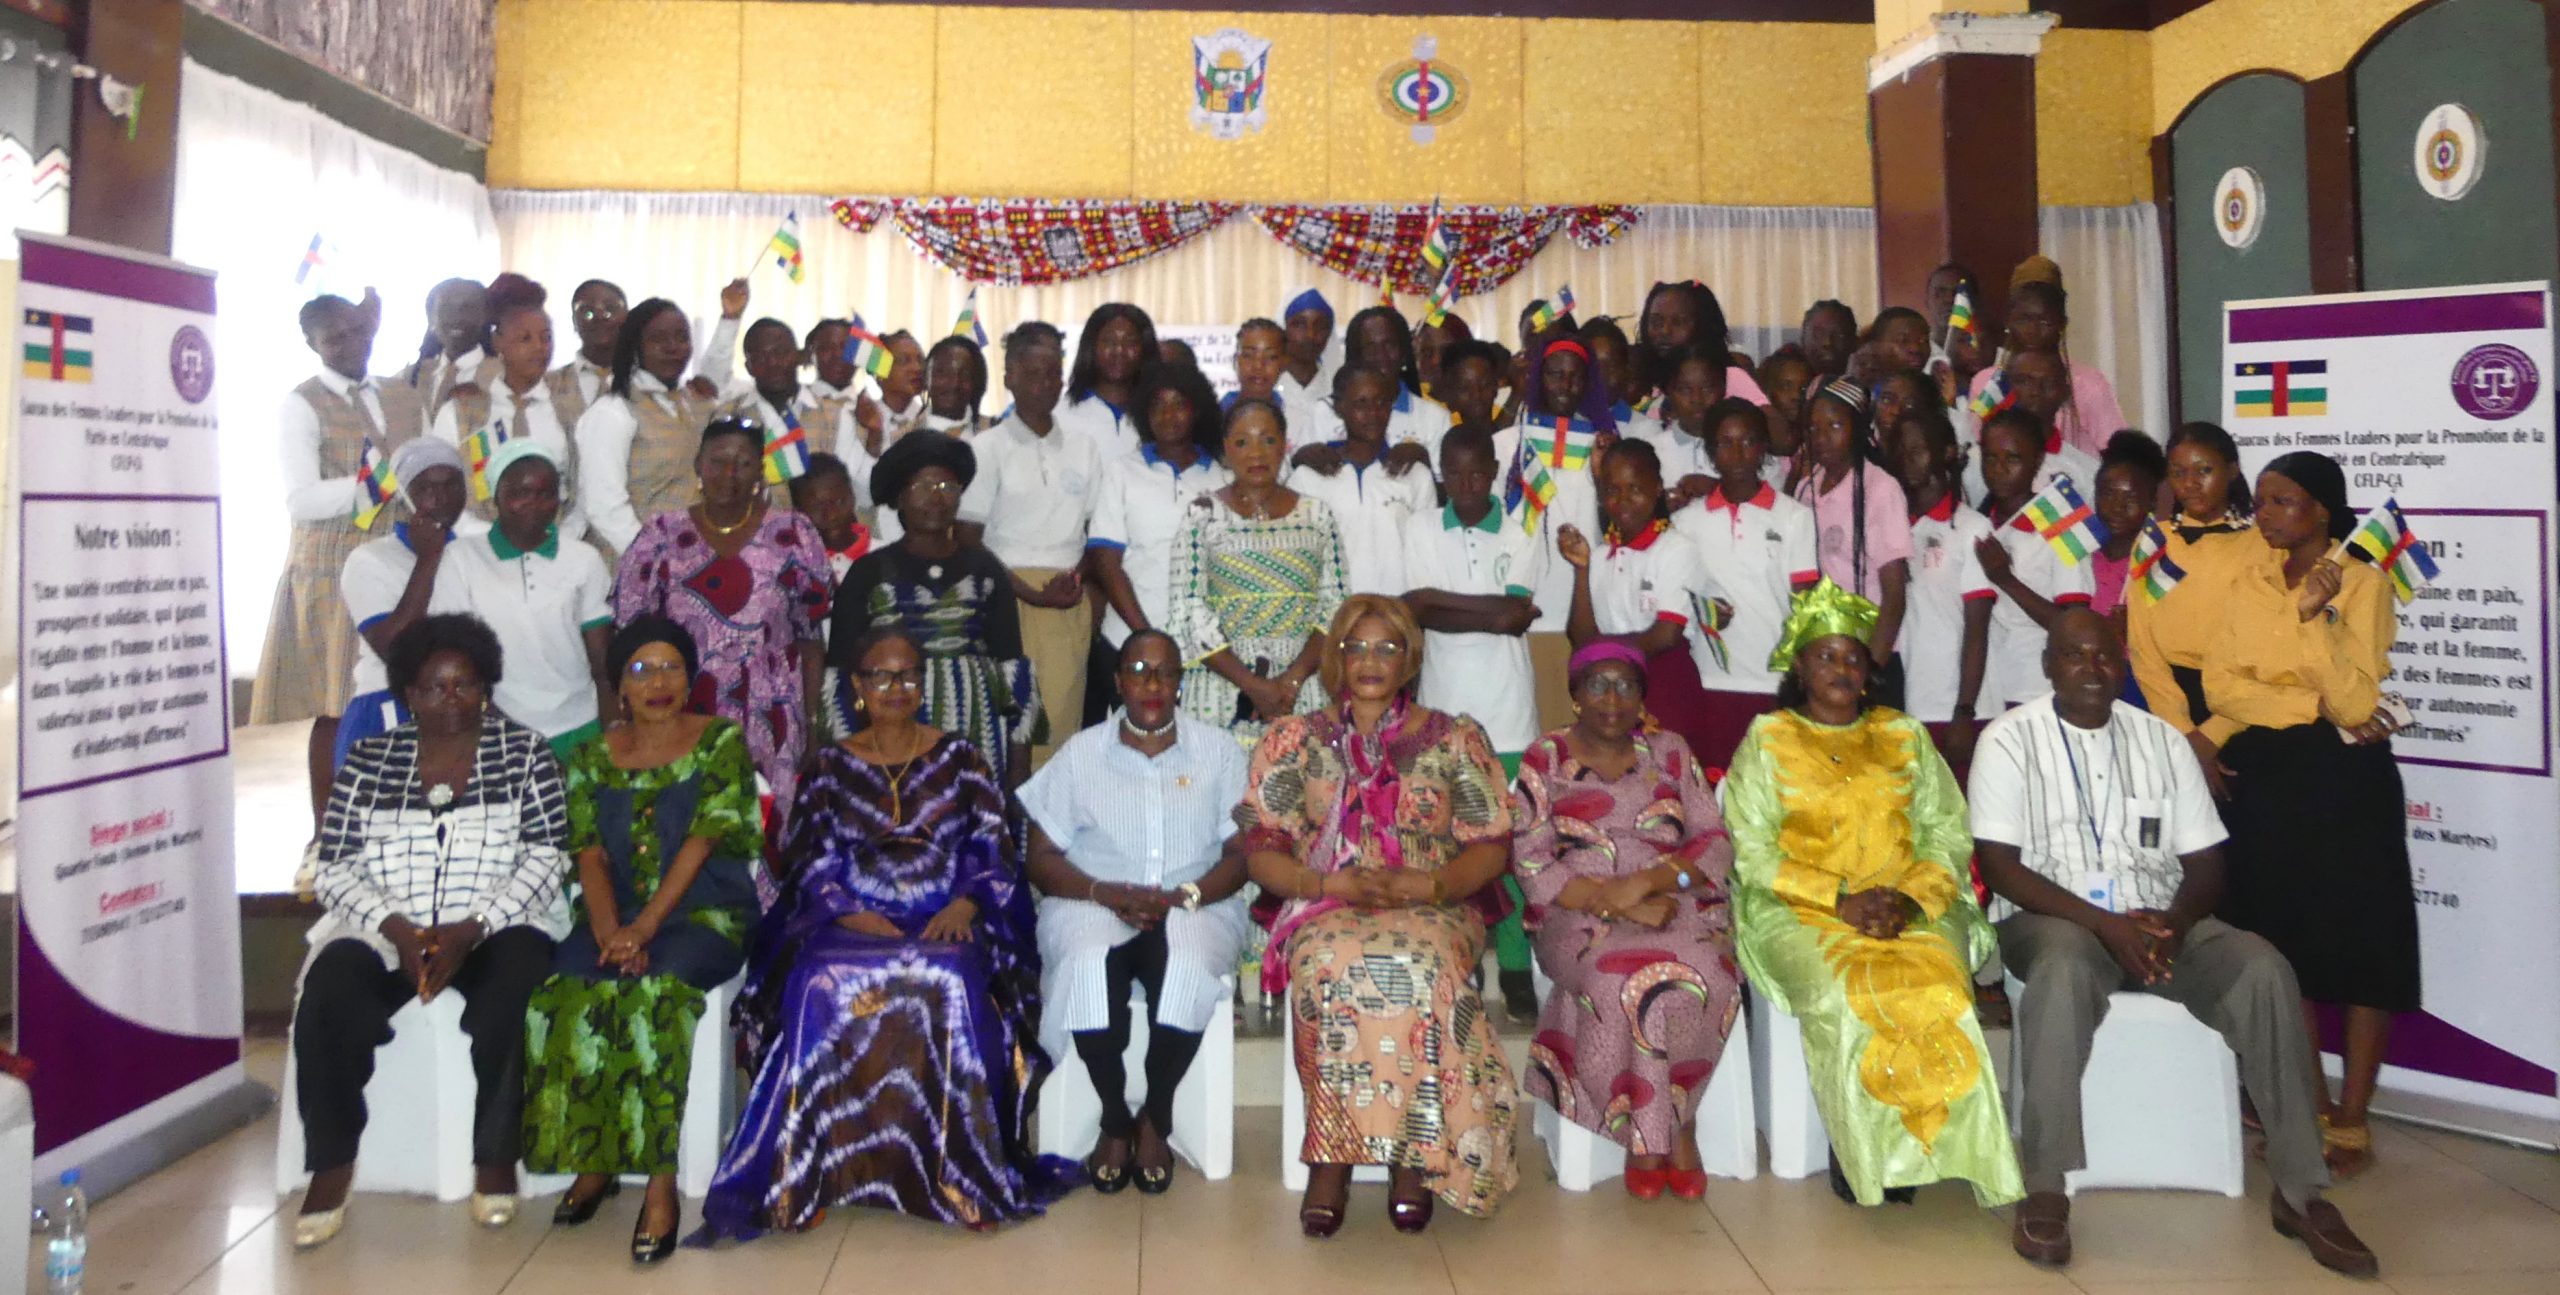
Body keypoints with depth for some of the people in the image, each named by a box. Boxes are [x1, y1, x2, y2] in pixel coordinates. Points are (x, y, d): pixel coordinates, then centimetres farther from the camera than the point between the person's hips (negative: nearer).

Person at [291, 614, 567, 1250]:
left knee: (511, 998, -33)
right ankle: (331, 1162, -8)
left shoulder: (523, 752, 6)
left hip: (496, 930, -2)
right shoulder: (368, 760, 11)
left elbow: (544, 856, -2)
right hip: (384, 931, 2)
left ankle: (495, 1157, -12)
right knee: (328, 1000, -28)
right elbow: (336, 867, 6)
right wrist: (397, 929, -13)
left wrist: (469, 930, -15)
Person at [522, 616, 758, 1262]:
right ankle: (593, 1160, -10)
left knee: (655, 991, -33)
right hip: (613, 915, 4)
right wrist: (610, 932, -15)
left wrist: (645, 926, -18)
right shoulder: (592, 759, 13)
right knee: (562, 996, -26)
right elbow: (590, 855, 3)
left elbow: (702, 841, -7)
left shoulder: (722, 742, 3)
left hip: (704, 913, -3)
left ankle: (661, 1179, -27)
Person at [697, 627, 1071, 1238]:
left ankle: (955, 1171, -27)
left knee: (950, 981, -36)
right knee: (821, 983, -33)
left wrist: (966, 902, -13)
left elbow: (994, 850, 6)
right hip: (850, 920, 1)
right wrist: (850, 913, -13)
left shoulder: (959, 757, 11)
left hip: (943, 919, -1)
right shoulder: (830, 766, 14)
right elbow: (811, 862, 6)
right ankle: (809, 1169, -21)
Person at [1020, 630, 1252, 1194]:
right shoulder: (1081, 752, 6)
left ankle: (1155, 1120, -12)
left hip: (1194, 908, 0)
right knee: (1089, 963, -34)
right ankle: (1114, 1120, -12)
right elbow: (1042, 859, 3)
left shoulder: (1218, 751, 7)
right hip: (1096, 905, 0)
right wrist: (1108, 894, -14)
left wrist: (1183, 896, -16)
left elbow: (1242, 853, 2)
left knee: (1187, 962, -34)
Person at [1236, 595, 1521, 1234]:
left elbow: (1491, 847, 6)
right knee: (1334, 962, -36)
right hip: (1326, 912, 0)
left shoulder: (1456, 739, 12)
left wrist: (1426, 883, -13)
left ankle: (1413, 1157, -24)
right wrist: (1328, 883, -13)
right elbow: (1260, 848, 5)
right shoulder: (1293, 740, 12)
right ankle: (1359, 1157, -26)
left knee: (1417, 963, -36)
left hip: (1434, 913, 0)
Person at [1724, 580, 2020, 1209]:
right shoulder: (1767, 739, 9)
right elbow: (1754, 852, 0)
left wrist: (1912, 899, -9)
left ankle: (1916, 1154, -15)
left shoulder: (1905, 735, 18)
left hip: (1914, 908, 2)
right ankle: (1859, 1156, -14)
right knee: (1845, 995, -32)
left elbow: (1948, 833, 11)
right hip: (1801, 913, -2)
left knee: (1937, 990, -29)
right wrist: (1842, 900, -12)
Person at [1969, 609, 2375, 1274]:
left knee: (2263, 967, -23)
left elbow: (2205, 864, 9)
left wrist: (2173, 921, -14)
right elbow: (2000, 867, -9)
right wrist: (2104, 923, -20)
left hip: (2159, 922, 4)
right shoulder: (2011, 739, -2)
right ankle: (2045, 1189, -32)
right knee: (2064, 967, -38)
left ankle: (2300, 1190, -13)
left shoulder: (2163, 740, 10)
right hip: (2052, 920, -4)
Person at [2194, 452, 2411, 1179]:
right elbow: (2221, 683, -5)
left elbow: (2357, 702, -17)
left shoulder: (2362, 583, -7)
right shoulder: (2243, 580, 6)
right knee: (2284, 942, 9)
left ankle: (2352, 1121, 10)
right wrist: (2312, 703, -15)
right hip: (2264, 776, 4)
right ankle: (2307, 1108, 22)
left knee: (2361, 941, 0)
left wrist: (2318, 617, -26)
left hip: (2345, 779, -4)